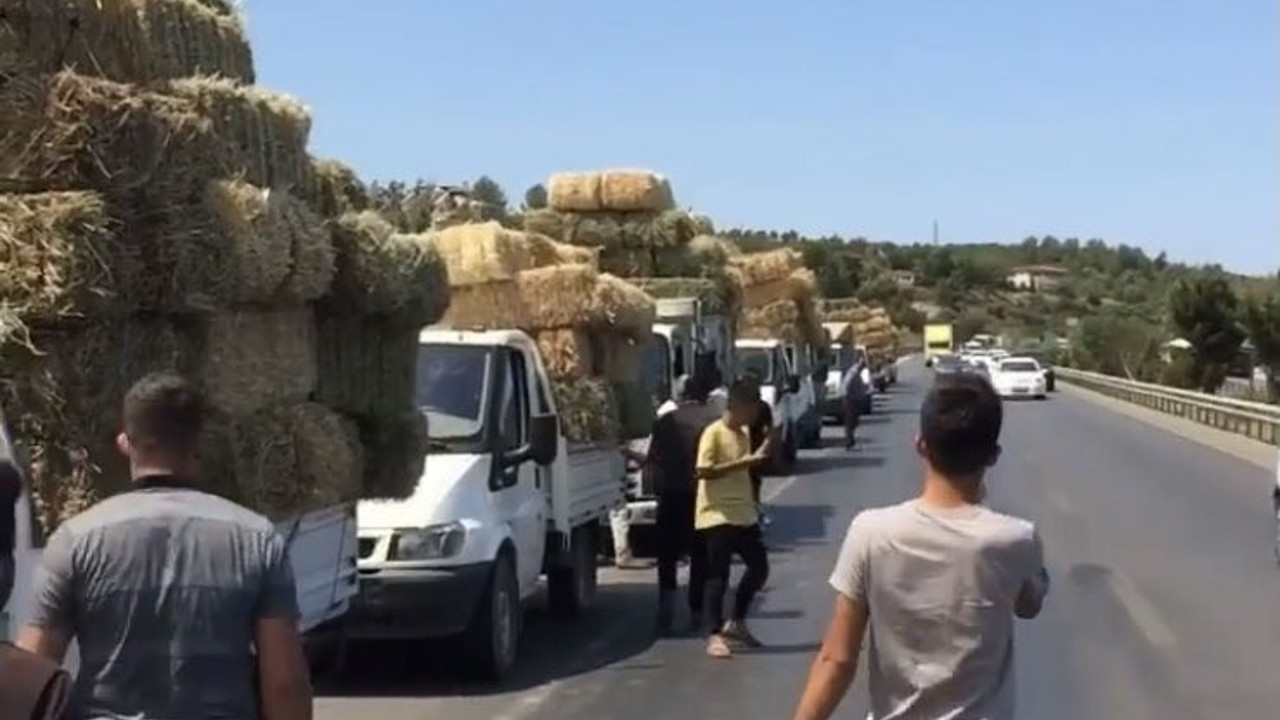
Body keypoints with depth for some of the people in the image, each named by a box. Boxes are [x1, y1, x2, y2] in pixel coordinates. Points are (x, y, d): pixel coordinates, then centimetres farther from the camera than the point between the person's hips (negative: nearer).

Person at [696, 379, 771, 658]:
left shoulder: (743, 434, 13)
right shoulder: (714, 433, -12)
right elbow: (703, 471, -23)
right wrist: (744, 461, -25)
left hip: (743, 514, 8)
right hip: (718, 515, -8)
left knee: (759, 567, 9)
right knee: (718, 576, -5)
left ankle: (736, 622, 22)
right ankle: (716, 635, 1)